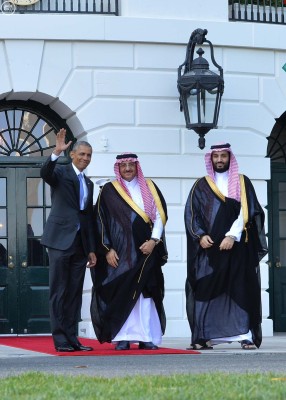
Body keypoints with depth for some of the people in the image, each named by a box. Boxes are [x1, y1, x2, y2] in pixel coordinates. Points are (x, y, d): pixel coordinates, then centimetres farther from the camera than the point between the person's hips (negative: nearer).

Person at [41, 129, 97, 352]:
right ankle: (60, 340, -4)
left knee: (75, 293, 6)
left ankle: (72, 338, 9)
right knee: (59, 292, -4)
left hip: (80, 243, 6)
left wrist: (91, 249, 15)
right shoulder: (61, 172, 1)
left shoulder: (88, 183, 20)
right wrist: (57, 152, -38)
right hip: (61, 240, -6)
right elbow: (45, 173, -23)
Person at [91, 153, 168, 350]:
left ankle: (147, 337, 1)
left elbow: (160, 215, 6)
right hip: (120, 252, -2)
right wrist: (107, 249, -8)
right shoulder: (109, 191, 6)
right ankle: (122, 338, -4)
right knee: (121, 294, -5)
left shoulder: (149, 188, 12)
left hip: (145, 250, 2)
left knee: (147, 293, -1)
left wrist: (153, 240, -7)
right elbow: (101, 222, 1)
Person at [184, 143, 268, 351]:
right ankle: (205, 337, -4)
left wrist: (232, 236, -14)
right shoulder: (201, 186, 12)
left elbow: (247, 211, -2)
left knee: (241, 290, -5)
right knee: (206, 291, -4)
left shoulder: (242, 183, 9)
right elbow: (191, 214, 6)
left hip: (238, 246, -1)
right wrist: (200, 236, -11)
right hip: (209, 246, 1)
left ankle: (246, 335, -6)